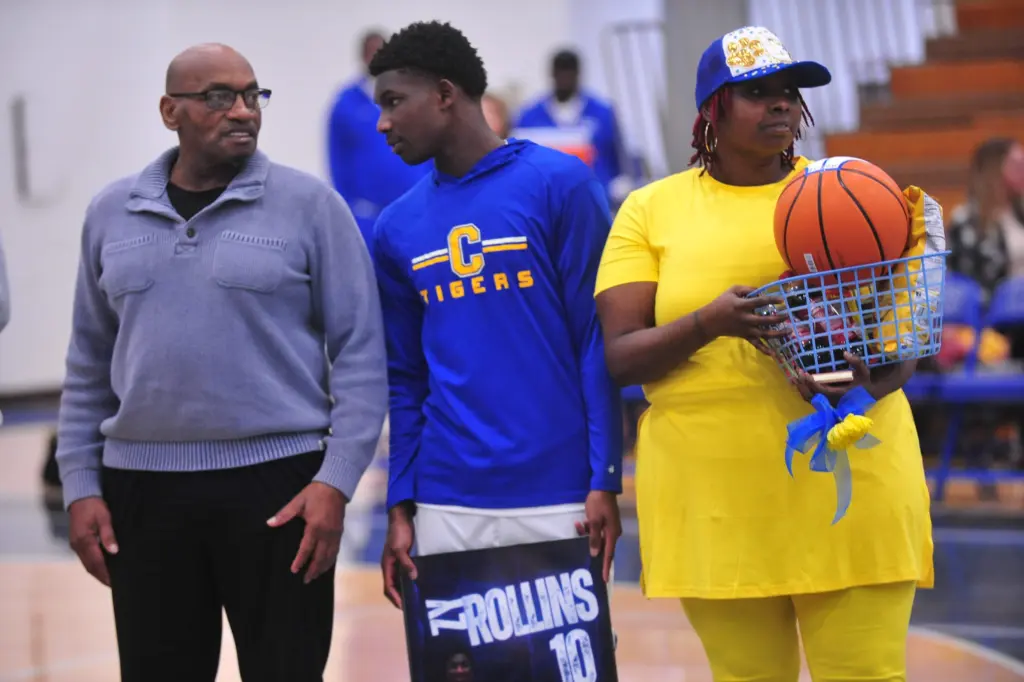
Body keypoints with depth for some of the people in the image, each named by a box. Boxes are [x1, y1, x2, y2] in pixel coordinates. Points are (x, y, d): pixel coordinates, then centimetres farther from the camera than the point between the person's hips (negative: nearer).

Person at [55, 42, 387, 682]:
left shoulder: (309, 204, -2)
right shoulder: (112, 213, 8)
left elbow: (360, 351, -4)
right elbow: (89, 365, 13)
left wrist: (337, 479, -12)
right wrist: (81, 486, 7)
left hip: (278, 484, -3)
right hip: (142, 486, 3)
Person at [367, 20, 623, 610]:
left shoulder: (559, 185, -3)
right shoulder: (399, 228, 10)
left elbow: (597, 340, -4)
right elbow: (405, 380, 14)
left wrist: (604, 480, -10)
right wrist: (400, 505, 6)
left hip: (558, 496, -4)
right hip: (447, 507, 4)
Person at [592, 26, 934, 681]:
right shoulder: (652, 209, 5)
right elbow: (621, 357, -2)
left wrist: (867, 385, -18)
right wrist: (709, 322, -21)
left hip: (850, 484, 0)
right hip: (715, 497, 0)